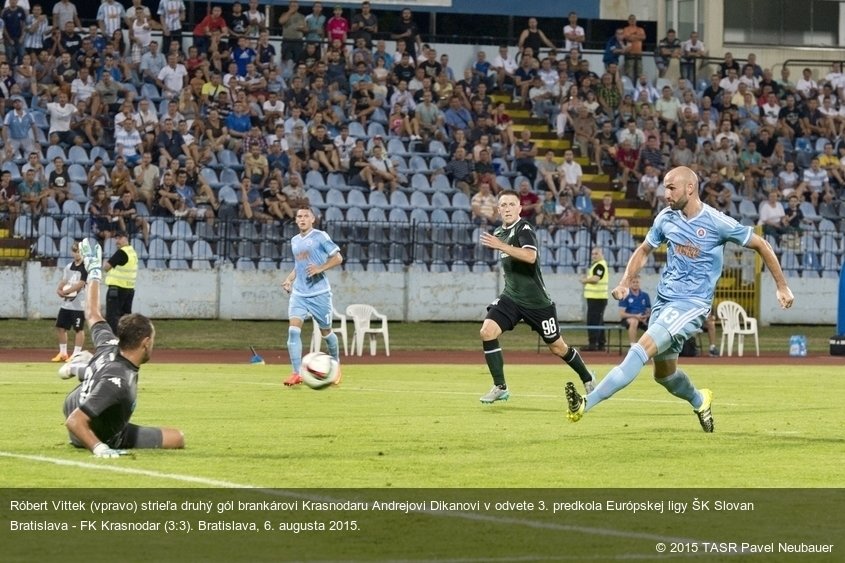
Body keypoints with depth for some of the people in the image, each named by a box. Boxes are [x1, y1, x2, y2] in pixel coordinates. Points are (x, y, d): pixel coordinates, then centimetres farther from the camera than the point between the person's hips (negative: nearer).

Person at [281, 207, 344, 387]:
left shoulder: (320, 237, -5)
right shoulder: (295, 241, 14)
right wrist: (289, 279, 10)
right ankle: (296, 374, -17)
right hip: (299, 293, 4)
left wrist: (320, 268, -21)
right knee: (293, 330, -14)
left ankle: (335, 363, 36)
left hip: (319, 293, -4)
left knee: (326, 332, 8)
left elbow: (338, 258, -7)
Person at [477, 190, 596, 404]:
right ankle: (500, 388, -11)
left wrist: (501, 246, -40)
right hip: (511, 297, 6)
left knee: (557, 347, 7)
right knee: (487, 331, -17)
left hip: (536, 301, -6)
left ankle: (587, 378, 33)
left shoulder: (524, 229, -15)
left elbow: (530, 256, -35)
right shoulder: (499, 233, 9)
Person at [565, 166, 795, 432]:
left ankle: (586, 403, -34)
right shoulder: (666, 218, 3)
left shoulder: (717, 222, -12)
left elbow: (761, 245, -1)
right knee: (663, 372, 15)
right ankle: (699, 401, 47)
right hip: (664, 299, 7)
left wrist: (781, 286, 2)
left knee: (642, 349, -24)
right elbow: (644, 250, 18)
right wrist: (625, 282, 2)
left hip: (692, 303, -7)